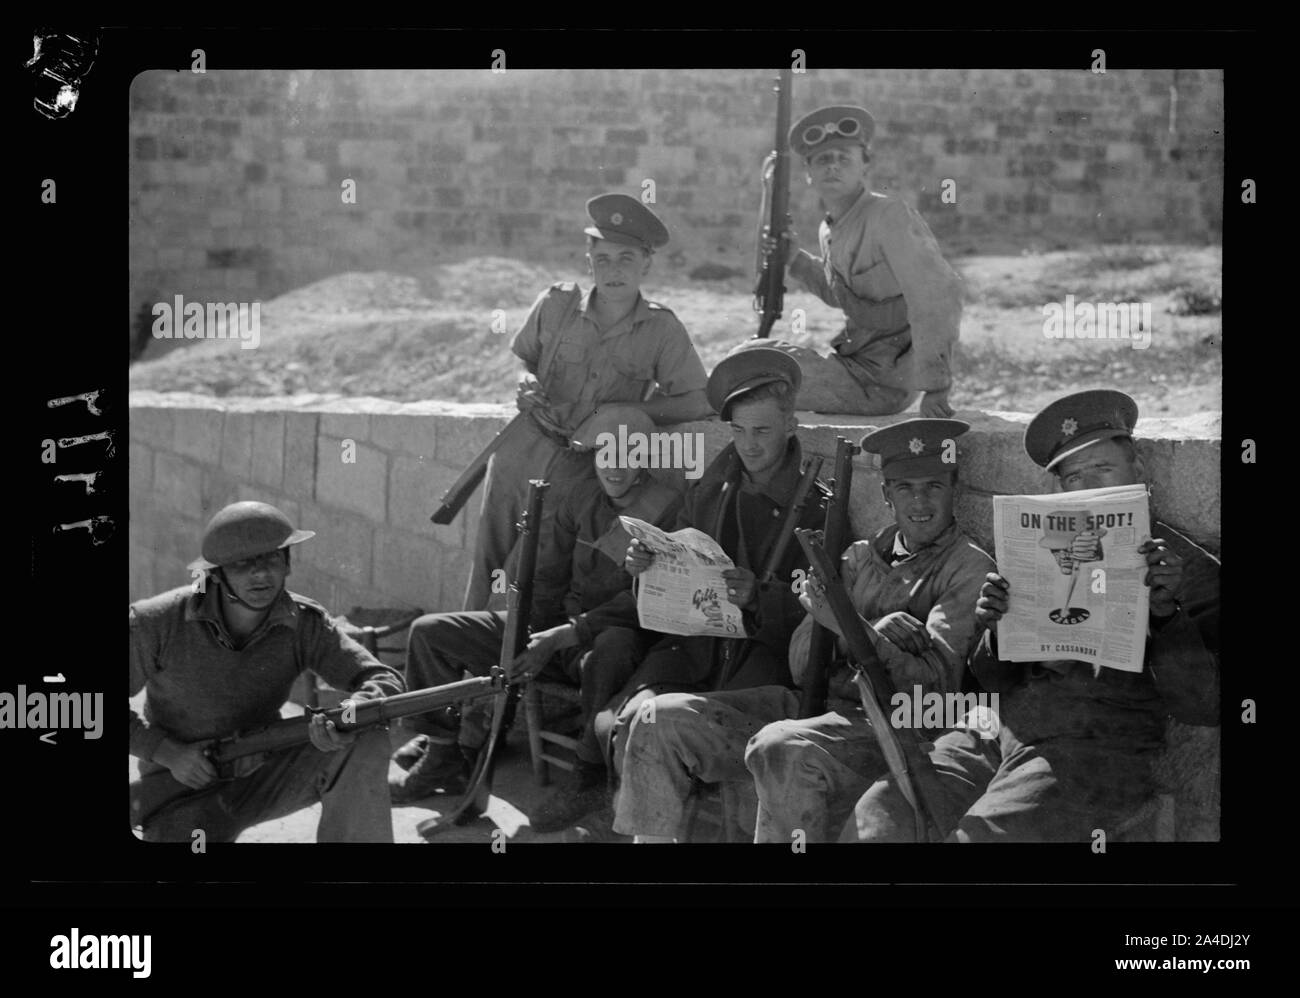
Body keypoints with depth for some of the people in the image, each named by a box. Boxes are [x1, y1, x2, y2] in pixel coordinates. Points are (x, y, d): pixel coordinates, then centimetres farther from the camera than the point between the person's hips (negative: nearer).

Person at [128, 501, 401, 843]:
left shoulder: (305, 623, -12)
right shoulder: (157, 622, -18)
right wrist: (169, 753, -20)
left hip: (265, 773, 2)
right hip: (185, 787, -2)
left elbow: (386, 682, -16)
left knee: (366, 741, -22)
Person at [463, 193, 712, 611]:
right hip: (521, 454, 2)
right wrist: (528, 385, -9)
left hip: (583, 471, -2)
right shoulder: (556, 305, -2)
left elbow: (696, 402, -8)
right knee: (491, 558, 5)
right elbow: (522, 357, 16)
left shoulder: (662, 330, -6)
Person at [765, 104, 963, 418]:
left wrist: (935, 387, -33)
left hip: (882, 382, -8)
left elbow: (939, 293, -28)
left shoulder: (889, 215, -20)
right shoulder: (829, 230, 7)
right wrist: (796, 260, 9)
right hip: (856, 363, 8)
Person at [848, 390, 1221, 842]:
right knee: (875, 821, -21)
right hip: (996, 734, 5)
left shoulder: (1191, 569, 7)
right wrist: (997, 628, 0)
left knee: (976, 835, -31)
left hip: (1095, 750, -4)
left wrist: (1165, 614, -15)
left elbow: (1203, 707, -1)